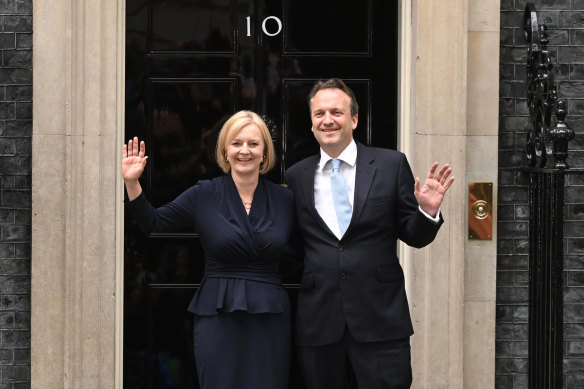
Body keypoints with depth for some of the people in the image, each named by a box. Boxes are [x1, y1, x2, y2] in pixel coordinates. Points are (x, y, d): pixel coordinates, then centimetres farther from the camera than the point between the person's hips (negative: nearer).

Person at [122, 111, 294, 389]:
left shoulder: (284, 199, 5)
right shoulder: (204, 195, 1)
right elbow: (153, 223, 5)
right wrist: (132, 183, -7)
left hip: (270, 321, 2)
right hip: (218, 317, -1)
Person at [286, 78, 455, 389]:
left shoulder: (391, 165, 2)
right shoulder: (296, 176, 7)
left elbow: (413, 236, 5)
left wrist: (428, 211, -14)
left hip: (380, 317, -2)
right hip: (317, 322, 2)